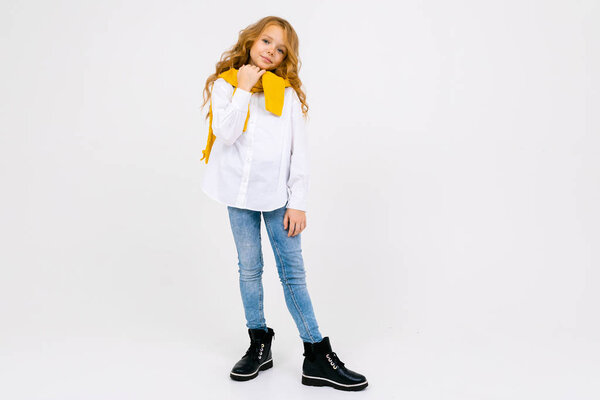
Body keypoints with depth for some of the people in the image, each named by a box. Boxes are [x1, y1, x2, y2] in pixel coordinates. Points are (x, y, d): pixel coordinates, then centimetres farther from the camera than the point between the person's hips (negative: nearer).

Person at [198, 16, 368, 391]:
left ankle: (318, 357, 8)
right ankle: (259, 345, 26)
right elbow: (225, 133, -12)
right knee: (250, 269, 9)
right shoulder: (225, 83, 5)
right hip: (240, 192, 1)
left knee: (293, 272, 1)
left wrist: (298, 202, -4)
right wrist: (244, 88, -9)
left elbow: (300, 151, 1)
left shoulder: (288, 93, 4)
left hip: (278, 193, 0)